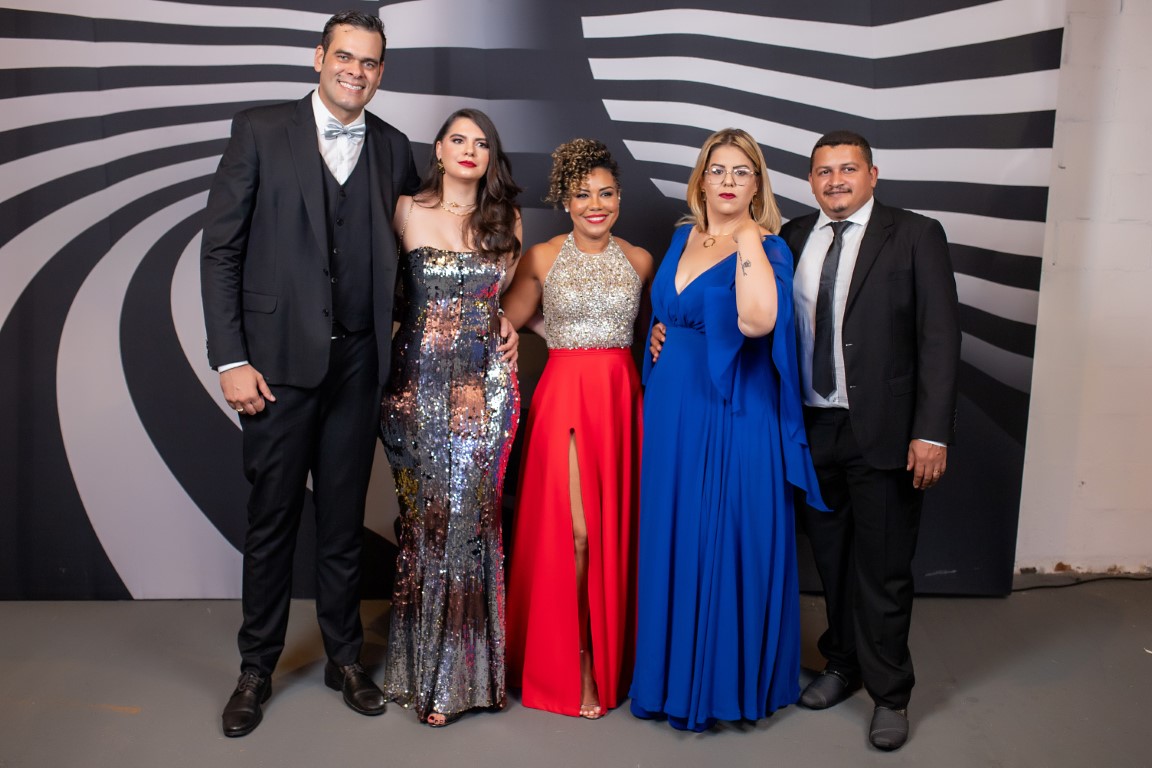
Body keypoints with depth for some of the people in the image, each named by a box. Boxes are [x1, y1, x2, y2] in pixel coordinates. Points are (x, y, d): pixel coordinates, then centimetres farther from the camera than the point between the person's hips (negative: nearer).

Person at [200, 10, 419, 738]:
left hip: (357, 364, 2)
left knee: (345, 520, 12)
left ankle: (345, 658, 29)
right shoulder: (260, 131, -1)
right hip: (279, 360, -2)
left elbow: (404, 249, 16)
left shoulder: (393, 148, 7)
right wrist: (231, 358, -9)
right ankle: (257, 670, 25)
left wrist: (400, 336, 3)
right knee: (272, 520, 8)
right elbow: (221, 248, -4)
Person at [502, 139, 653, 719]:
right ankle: (570, 662, 12)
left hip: (622, 395, 3)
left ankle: (610, 653, 24)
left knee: (615, 526, 7)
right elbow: (507, 322, 6)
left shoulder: (639, 260, 9)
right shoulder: (542, 257, 3)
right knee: (572, 531, -4)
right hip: (564, 393, -2)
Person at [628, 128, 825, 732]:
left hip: (734, 417, -6)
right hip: (672, 412, 6)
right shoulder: (682, 237, 10)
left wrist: (747, 237, -21)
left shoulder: (768, 249, -9)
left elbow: (757, 320, -30)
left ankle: (727, 680, 21)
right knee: (673, 540, 12)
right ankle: (677, 670, 29)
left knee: (727, 541, 2)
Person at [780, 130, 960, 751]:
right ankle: (843, 665, 36)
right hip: (812, 428, 4)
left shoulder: (915, 236, -3)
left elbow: (939, 337, -8)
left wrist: (931, 433, -14)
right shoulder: (792, 239, 7)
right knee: (831, 558, 16)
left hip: (883, 433, -3)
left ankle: (889, 694, 24)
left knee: (883, 570, 6)